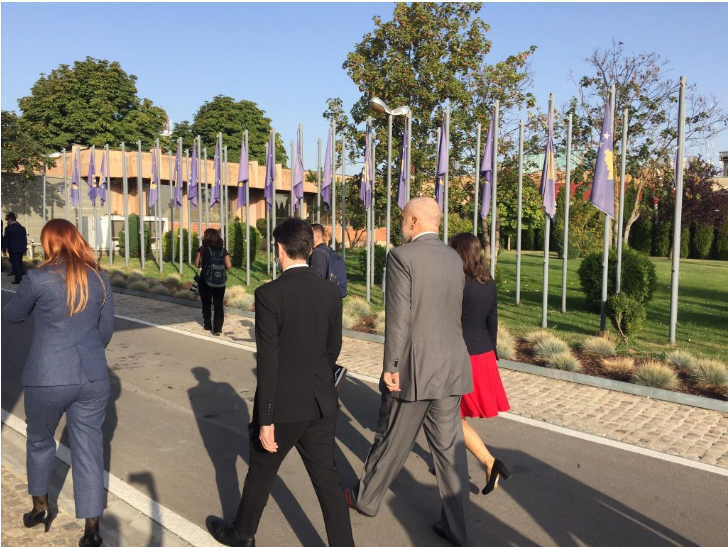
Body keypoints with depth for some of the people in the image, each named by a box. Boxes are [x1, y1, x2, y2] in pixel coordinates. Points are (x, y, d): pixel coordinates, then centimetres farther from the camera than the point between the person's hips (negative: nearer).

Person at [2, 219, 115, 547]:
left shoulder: (38, 278, -8)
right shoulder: (99, 279, 1)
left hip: (48, 377, -2)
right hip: (93, 376, 2)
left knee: (40, 442, 23)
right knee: (89, 449, 9)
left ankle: (40, 508, 40)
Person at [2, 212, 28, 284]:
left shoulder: (8, 228, -10)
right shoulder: (22, 228, 7)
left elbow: (5, 240, -7)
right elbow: (25, 239, 10)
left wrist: (4, 250, 0)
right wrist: (25, 249, 15)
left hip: (13, 250, -6)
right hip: (21, 249, 6)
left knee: (15, 264, -3)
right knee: (19, 264, 15)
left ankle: (18, 279, -4)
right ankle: (20, 277, 20)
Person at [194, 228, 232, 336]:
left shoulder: (203, 248, -6)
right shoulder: (223, 249, -1)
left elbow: (197, 264, -3)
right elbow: (229, 266, -7)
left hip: (205, 281, -1)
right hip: (220, 282, 1)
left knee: (206, 303, 18)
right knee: (218, 305, 4)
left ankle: (207, 325, 29)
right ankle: (217, 328, -3)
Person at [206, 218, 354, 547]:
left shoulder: (269, 294, -17)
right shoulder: (331, 292, -2)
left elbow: (268, 362, -18)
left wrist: (265, 420, -12)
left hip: (283, 406, -4)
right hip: (322, 405, 4)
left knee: (260, 473, 19)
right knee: (327, 477, 12)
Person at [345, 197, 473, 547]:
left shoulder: (402, 257, -13)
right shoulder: (454, 259, 8)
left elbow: (398, 318, -17)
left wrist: (391, 368, -11)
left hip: (414, 369, -6)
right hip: (452, 367, 6)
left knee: (392, 440, 14)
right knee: (449, 448, 12)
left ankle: (366, 498, 37)